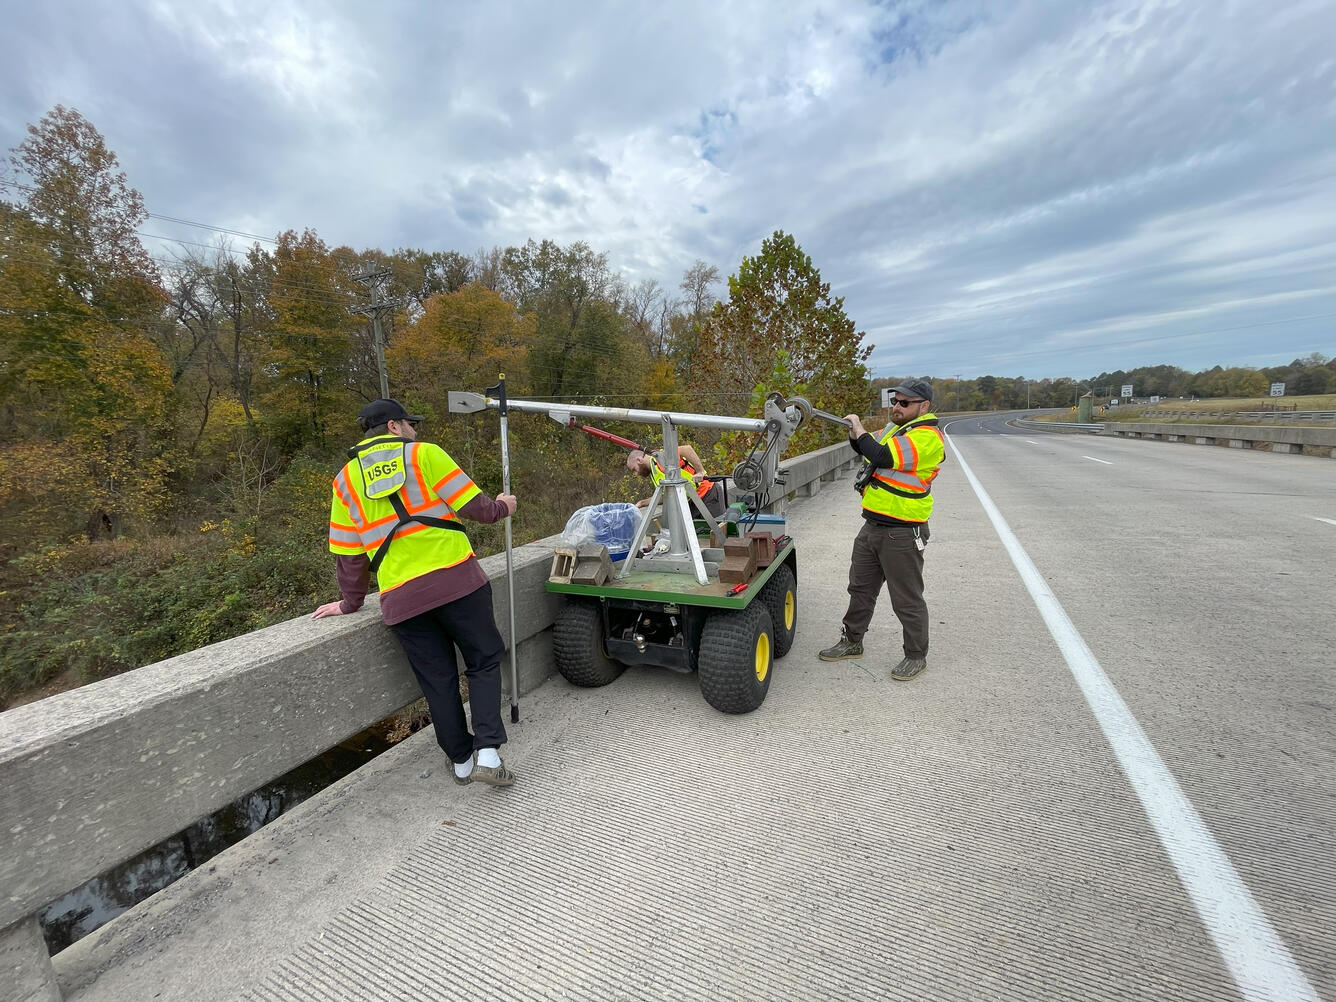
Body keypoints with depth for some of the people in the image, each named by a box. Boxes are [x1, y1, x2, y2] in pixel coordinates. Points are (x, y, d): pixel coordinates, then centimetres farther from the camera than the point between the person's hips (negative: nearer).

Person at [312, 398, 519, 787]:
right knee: (484, 663, 13)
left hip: (400, 598, 4)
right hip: (455, 578, -3)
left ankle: (461, 760, 27)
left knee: (438, 681, 16)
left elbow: (349, 554, 15)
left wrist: (351, 602, 27)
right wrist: (502, 506, 16)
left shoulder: (346, 480, 14)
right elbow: (472, 505, -4)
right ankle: (488, 752, 2)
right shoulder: (424, 453, 2)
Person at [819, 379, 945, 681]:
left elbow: (882, 457, -30)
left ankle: (916, 656, 24)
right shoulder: (895, 428, 13)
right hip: (873, 525, 9)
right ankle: (852, 642, 34)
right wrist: (855, 434, 2)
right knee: (860, 588, 18)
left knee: (907, 599, 5)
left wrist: (859, 428, -16)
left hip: (902, 533, -9)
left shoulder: (926, 437, -17)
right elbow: (867, 450, 24)